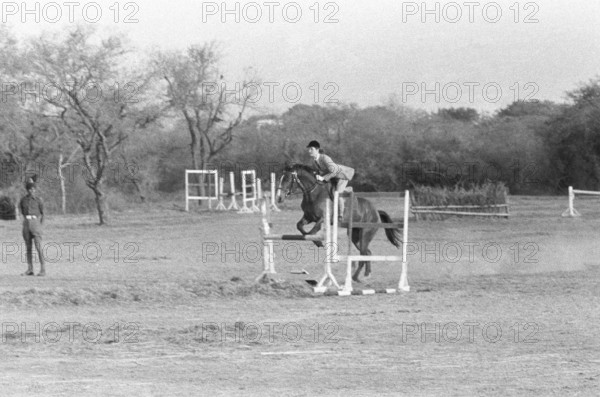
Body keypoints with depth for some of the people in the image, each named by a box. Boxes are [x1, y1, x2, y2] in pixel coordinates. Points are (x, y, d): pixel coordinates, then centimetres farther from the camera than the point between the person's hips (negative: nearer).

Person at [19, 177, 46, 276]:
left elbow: (42, 213, 7)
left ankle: (43, 269, -10)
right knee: (28, 248, 6)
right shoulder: (23, 200, 8)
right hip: (26, 223, 4)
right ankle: (30, 269, 10)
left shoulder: (38, 200, -1)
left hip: (35, 222, -4)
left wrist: (40, 226, 6)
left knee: (39, 247, -10)